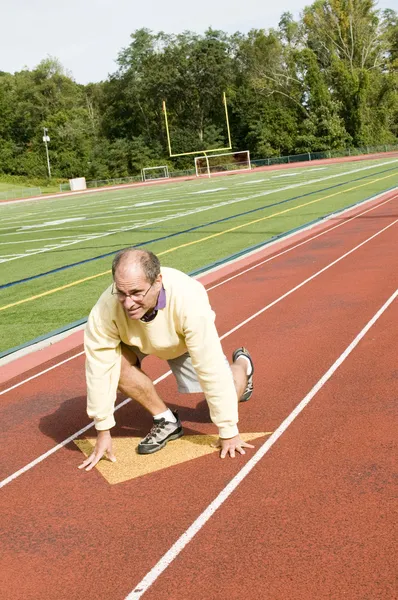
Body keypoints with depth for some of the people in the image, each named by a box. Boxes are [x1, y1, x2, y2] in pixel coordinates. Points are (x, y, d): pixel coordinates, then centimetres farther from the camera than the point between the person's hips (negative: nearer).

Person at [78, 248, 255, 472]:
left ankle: (241, 364, 33)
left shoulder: (189, 302, -44)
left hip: (187, 340, -1)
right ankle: (166, 420, -5)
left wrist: (228, 432, -30)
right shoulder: (107, 308, -39)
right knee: (116, 360, -30)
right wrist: (103, 432, -23)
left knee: (227, 398, -4)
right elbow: (99, 368, -29)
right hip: (138, 339, 1)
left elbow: (212, 370, -38)